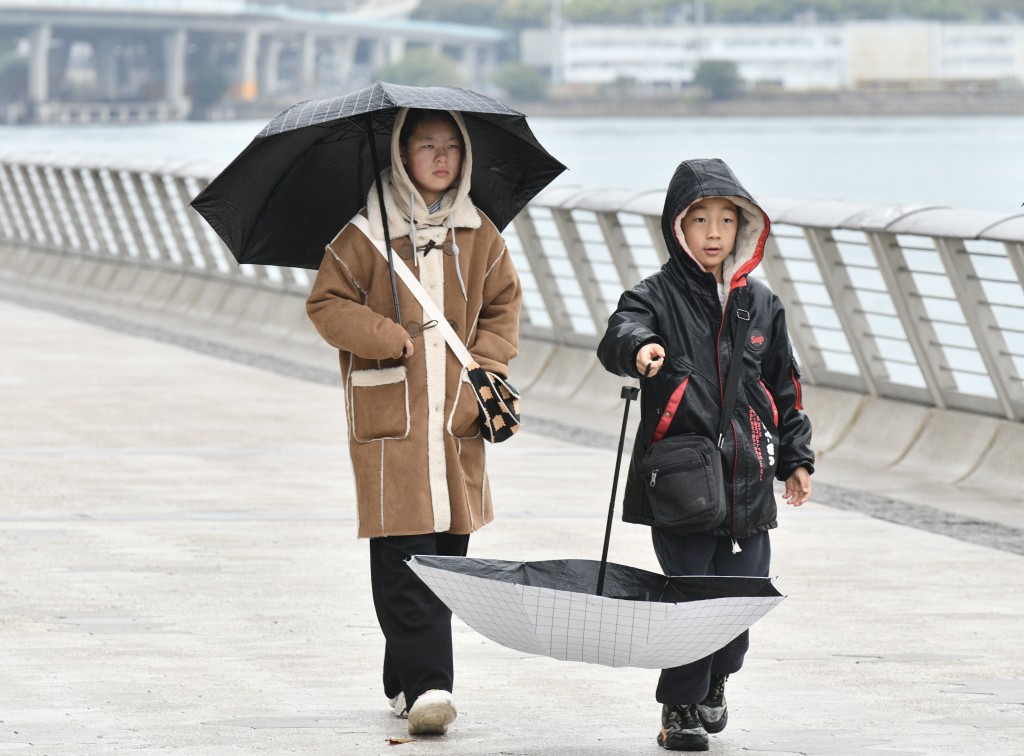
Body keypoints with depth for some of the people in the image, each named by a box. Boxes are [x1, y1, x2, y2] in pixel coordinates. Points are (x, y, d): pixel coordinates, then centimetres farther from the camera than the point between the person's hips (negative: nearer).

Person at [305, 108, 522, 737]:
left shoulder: (480, 236, 11)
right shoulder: (367, 235, 0)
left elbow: (503, 306, 19)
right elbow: (327, 303, -1)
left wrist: (490, 367, 3)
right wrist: (393, 339, -11)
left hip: (458, 416, 4)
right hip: (389, 413, -4)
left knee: (446, 552, 6)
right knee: (403, 554, -12)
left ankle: (407, 679, 19)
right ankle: (427, 685, -16)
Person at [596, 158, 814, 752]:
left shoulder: (760, 303, 11)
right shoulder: (659, 296, -2)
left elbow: (785, 386, 18)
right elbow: (619, 335, -23)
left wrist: (796, 458, 17)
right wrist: (639, 349, -46)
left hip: (747, 477, 4)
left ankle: (713, 685, 33)